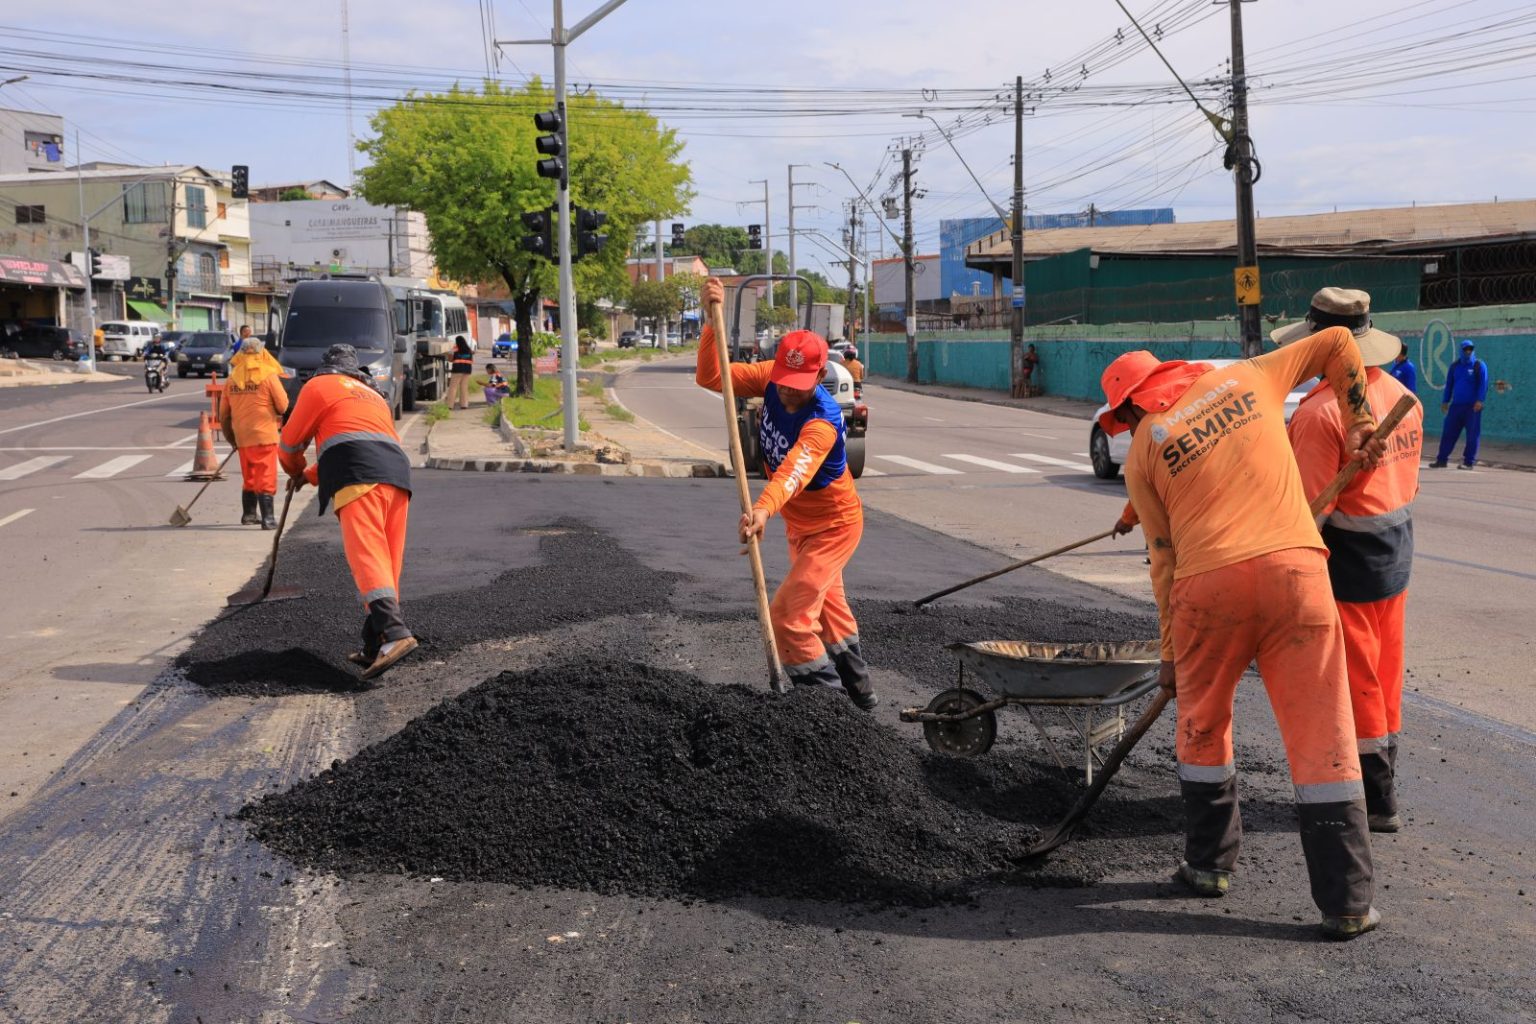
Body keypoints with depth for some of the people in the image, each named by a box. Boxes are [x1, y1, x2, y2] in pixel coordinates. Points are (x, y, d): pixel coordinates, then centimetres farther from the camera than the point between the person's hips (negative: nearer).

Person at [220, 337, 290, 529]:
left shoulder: (232, 379, 5)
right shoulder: (268, 376, -8)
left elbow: (224, 414, 9)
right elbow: (283, 406, -6)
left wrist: (231, 437, 21)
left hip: (242, 437, 5)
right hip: (264, 435, -4)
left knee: (249, 478, 20)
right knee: (266, 478, -1)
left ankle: (249, 514, 28)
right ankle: (267, 519, -6)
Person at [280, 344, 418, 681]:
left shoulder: (318, 386, 17)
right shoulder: (374, 396, 37)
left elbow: (289, 443, 20)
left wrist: (296, 471, 40)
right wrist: (311, 475, 53)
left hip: (359, 477, -7)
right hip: (397, 472, 7)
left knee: (366, 556, -18)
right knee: (387, 563, 7)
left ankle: (395, 633, -35)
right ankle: (374, 647, 8)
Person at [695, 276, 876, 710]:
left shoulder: (823, 421, -36)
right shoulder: (770, 380, -15)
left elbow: (796, 468, -53)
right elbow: (711, 377, -19)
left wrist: (764, 509, -70)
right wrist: (712, 320, -32)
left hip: (833, 525, -9)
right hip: (800, 524, 9)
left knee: (786, 615, -16)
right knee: (828, 609, 25)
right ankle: (858, 688, 44)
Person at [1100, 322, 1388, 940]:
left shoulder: (1142, 454, 12)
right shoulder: (1245, 379, 19)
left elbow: (1164, 559, 12)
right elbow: (1337, 344, 27)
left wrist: (1171, 650, 19)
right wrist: (1358, 425, 31)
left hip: (1208, 584, -1)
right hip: (1295, 566, 1)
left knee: (1202, 724, 21)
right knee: (1321, 736, 4)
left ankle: (1209, 864, 32)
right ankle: (1346, 904, 4)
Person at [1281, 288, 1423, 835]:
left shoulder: (1322, 410, -23)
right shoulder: (1402, 396, 4)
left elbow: (1310, 507, -24)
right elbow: (1406, 479, 12)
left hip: (1346, 561, -8)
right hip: (1396, 552, 8)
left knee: (1354, 682, 3)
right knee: (1384, 676, 17)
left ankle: (1375, 801, 11)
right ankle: (1380, 785, 29)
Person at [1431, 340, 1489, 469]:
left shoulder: (1479, 365, 0)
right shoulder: (1455, 366, 13)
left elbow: (1483, 384, -8)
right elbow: (1449, 385, 17)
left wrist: (1479, 401, -17)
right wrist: (1445, 401, 12)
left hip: (1472, 406, -4)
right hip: (1456, 405, 4)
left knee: (1472, 435, -2)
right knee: (1448, 433, 2)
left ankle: (1468, 462, 3)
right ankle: (1441, 460, 7)